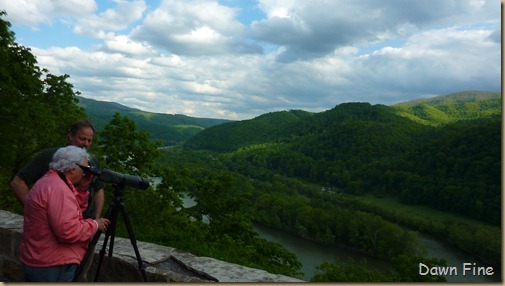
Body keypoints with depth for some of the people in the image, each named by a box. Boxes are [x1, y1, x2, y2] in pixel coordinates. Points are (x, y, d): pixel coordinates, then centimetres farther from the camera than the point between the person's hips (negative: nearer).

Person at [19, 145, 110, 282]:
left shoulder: (47, 181, 10)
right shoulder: (57, 188, -23)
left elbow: (69, 211, 15)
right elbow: (68, 231, -30)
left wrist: (81, 188, 6)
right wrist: (95, 224, -15)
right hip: (52, 267, -10)